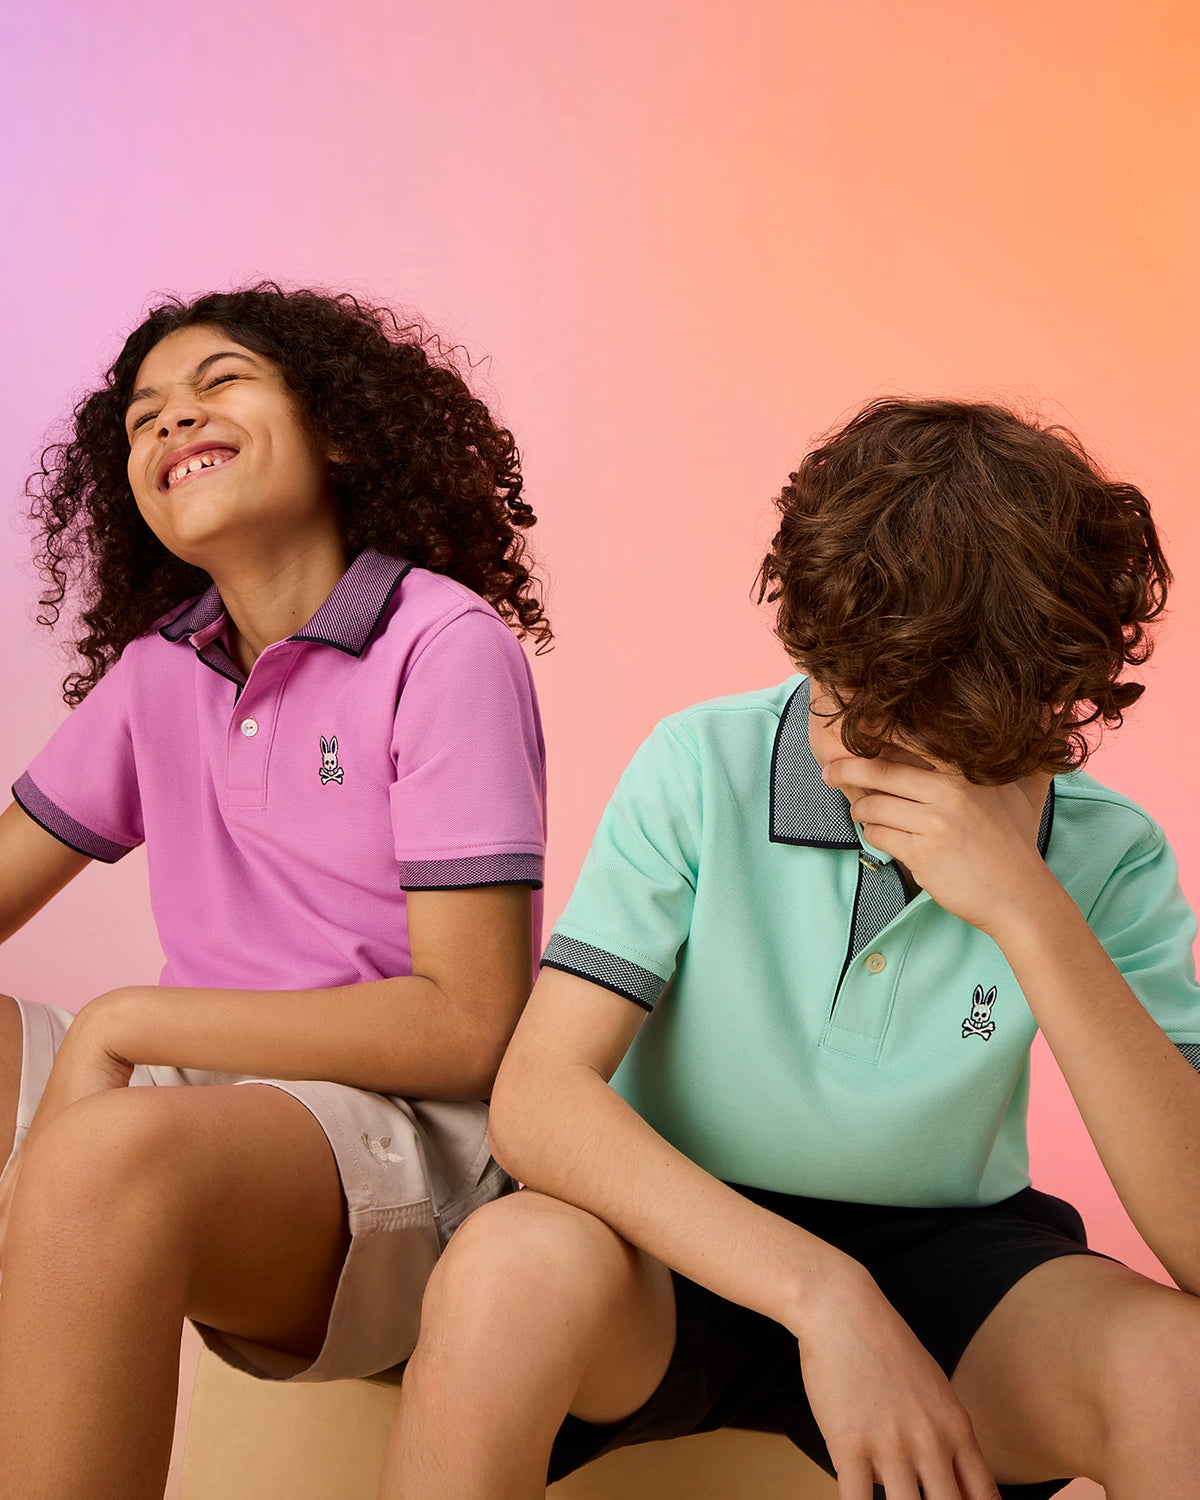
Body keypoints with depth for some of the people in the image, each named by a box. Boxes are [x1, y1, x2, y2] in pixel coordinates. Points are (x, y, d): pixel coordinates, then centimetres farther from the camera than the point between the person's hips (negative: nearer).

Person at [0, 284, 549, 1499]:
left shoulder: (443, 647, -8)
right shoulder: (157, 669, 12)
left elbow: (466, 1026, -14)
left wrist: (121, 1024, -15)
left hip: (404, 1131, -6)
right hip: (202, 1092, 6)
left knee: (112, 1152, -35)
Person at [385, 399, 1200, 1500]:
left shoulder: (1107, 857, -9)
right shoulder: (704, 768, -13)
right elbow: (536, 1099, -21)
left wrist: (1029, 911, -29)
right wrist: (821, 1295, -33)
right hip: (685, 1237, -1)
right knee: (513, 1272, -36)